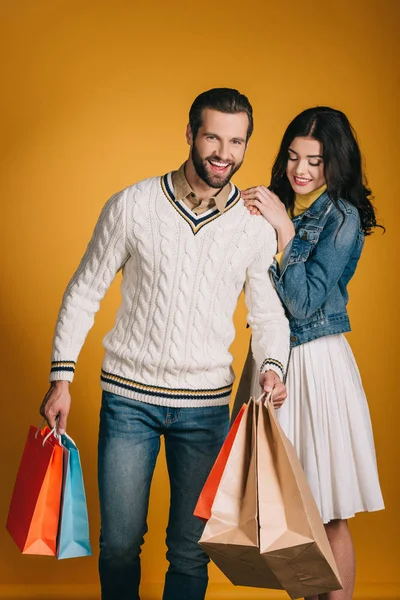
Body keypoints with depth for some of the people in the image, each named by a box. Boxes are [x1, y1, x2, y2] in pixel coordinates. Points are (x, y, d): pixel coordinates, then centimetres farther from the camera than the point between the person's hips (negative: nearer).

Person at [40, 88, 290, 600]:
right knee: (119, 544, 7)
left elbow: (269, 313, 8)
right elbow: (83, 293, 1)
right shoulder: (131, 206, -7)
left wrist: (271, 365, -12)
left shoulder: (256, 227, -2)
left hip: (206, 404, 1)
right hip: (128, 397, -1)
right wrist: (61, 376, -2)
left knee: (190, 549, 10)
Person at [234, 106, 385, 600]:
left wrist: (284, 229, -20)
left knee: (327, 517, 2)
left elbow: (305, 302, -17)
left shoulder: (342, 217, -11)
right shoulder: (279, 205, 7)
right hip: (270, 356, 6)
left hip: (316, 363, -6)